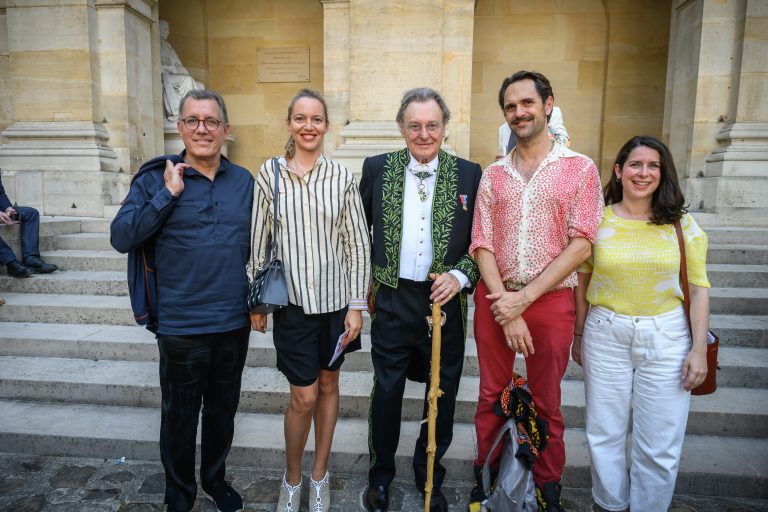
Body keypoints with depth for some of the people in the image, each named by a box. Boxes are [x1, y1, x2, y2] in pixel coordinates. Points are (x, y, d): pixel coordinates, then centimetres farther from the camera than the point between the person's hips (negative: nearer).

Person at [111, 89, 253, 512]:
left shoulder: (244, 181, 4)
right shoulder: (155, 178, -4)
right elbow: (121, 238, -12)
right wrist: (168, 194, -19)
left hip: (235, 321, 3)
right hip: (181, 324, -3)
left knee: (223, 409, 20)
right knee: (180, 416, 14)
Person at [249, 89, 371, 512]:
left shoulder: (342, 177, -2)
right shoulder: (269, 174, -2)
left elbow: (358, 244, -1)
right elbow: (259, 242, 2)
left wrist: (357, 305, -3)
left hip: (335, 298, 2)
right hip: (292, 300, -1)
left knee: (328, 385, 14)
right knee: (304, 395, 1)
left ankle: (320, 475, 35)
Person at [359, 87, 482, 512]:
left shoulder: (469, 174, 0)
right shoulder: (377, 168, 1)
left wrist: (459, 275, -13)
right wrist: (366, 279, 7)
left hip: (446, 300, 1)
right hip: (392, 300, 0)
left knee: (442, 395, 14)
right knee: (386, 392, 12)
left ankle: (430, 478, 39)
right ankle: (380, 476, 37)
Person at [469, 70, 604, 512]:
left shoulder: (580, 168, 0)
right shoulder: (494, 174, 7)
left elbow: (581, 246, -8)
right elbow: (482, 245, 1)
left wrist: (523, 298, -14)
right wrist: (505, 308, -10)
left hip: (551, 299, -2)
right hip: (494, 299, 2)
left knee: (547, 403, 11)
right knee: (491, 396, 12)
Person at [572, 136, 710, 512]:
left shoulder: (681, 223, 1)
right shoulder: (598, 220, -1)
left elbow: (698, 286, 2)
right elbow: (583, 281, 4)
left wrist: (699, 348, -3)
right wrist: (578, 335, 8)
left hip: (666, 338, 0)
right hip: (605, 336, 0)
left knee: (660, 445, 7)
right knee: (605, 434, 11)